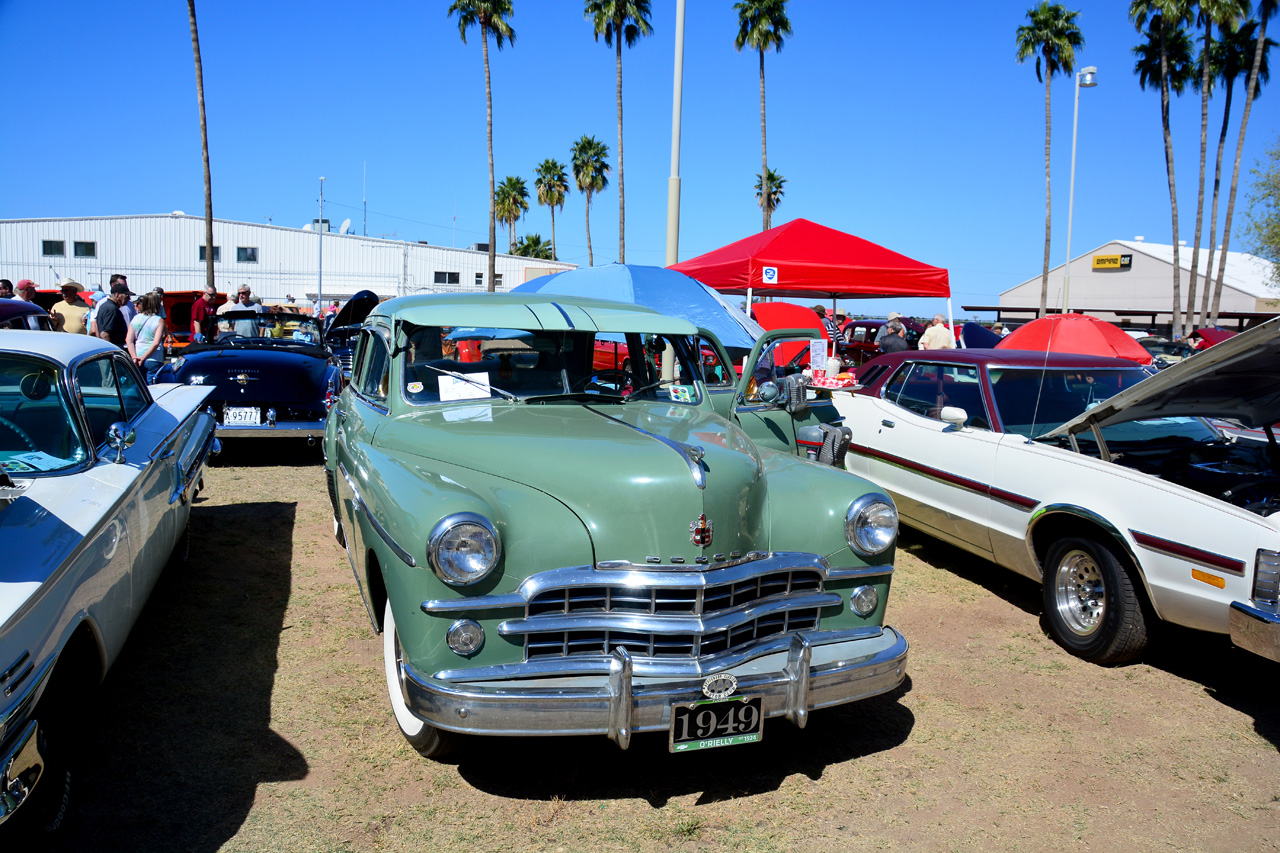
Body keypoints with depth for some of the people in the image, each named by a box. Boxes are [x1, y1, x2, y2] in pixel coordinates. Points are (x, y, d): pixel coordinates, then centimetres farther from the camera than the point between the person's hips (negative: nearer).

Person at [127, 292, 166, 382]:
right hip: (154, 360, -5)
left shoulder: (136, 318, 7)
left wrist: (134, 357, -6)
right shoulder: (159, 320, -6)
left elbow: (128, 340, 0)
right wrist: (143, 357, -11)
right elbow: (156, 343, -16)